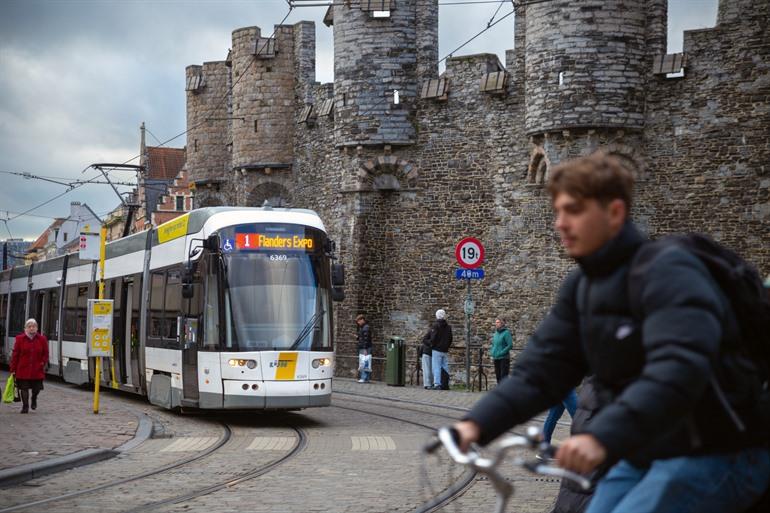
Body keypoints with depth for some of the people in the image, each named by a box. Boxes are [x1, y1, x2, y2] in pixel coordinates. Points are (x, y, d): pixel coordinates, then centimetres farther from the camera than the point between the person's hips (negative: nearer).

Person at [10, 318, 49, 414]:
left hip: (37, 370, 1)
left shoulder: (42, 339, 2)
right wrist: (13, 369, -2)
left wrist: (43, 363, -7)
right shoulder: (20, 339, -2)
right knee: (24, 388, 3)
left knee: (37, 388, 7)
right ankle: (25, 406, 16)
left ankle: (34, 399, 40)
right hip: (23, 369, -1)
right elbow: (15, 355, -1)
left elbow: (45, 353, 9)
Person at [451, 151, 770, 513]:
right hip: (646, 455, 8)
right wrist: (478, 423, -16)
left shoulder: (667, 272, -19)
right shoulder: (581, 288, 6)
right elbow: (541, 369, 0)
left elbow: (678, 370, -35)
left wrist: (602, 438, -47)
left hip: (716, 457, -8)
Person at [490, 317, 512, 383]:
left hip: (504, 358, -7)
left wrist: (501, 353, -17)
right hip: (496, 359, 8)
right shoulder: (495, 333, 12)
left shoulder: (506, 333, -10)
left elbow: (510, 345, -15)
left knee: (503, 377, -8)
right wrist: (492, 354, 9)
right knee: (498, 377, 12)